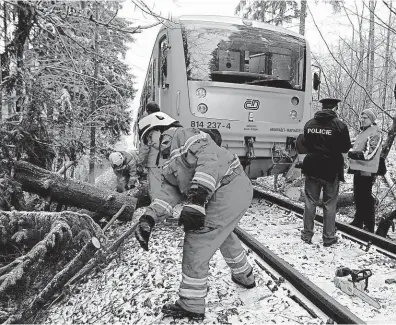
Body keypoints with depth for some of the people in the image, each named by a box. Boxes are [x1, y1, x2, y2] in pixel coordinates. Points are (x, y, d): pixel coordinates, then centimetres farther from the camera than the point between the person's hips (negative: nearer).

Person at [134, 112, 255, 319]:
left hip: (228, 191, -11)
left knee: (196, 244, -4)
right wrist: (148, 219, -10)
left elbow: (210, 159, -23)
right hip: (236, 191, 11)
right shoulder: (170, 164, 21)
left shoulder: (184, 135, -6)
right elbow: (169, 192, 6)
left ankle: (191, 305, 14)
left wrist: (197, 199, -34)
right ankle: (244, 276, 56)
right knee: (223, 235, 32)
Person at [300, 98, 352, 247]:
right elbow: (346, 148, -4)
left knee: (310, 202, 11)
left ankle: (307, 234, 18)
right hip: (331, 169, -3)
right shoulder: (339, 125, -9)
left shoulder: (309, 123, 3)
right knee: (330, 204, 8)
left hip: (312, 167, 3)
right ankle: (328, 237, 15)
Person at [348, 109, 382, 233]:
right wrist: (352, 153, 11)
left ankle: (369, 227, 3)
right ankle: (358, 221, 29)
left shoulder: (375, 133, -12)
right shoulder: (363, 132, 17)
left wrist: (351, 153, -19)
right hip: (358, 169, 9)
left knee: (366, 199, -5)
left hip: (367, 171, -9)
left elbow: (369, 154, -21)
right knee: (358, 197, 17)